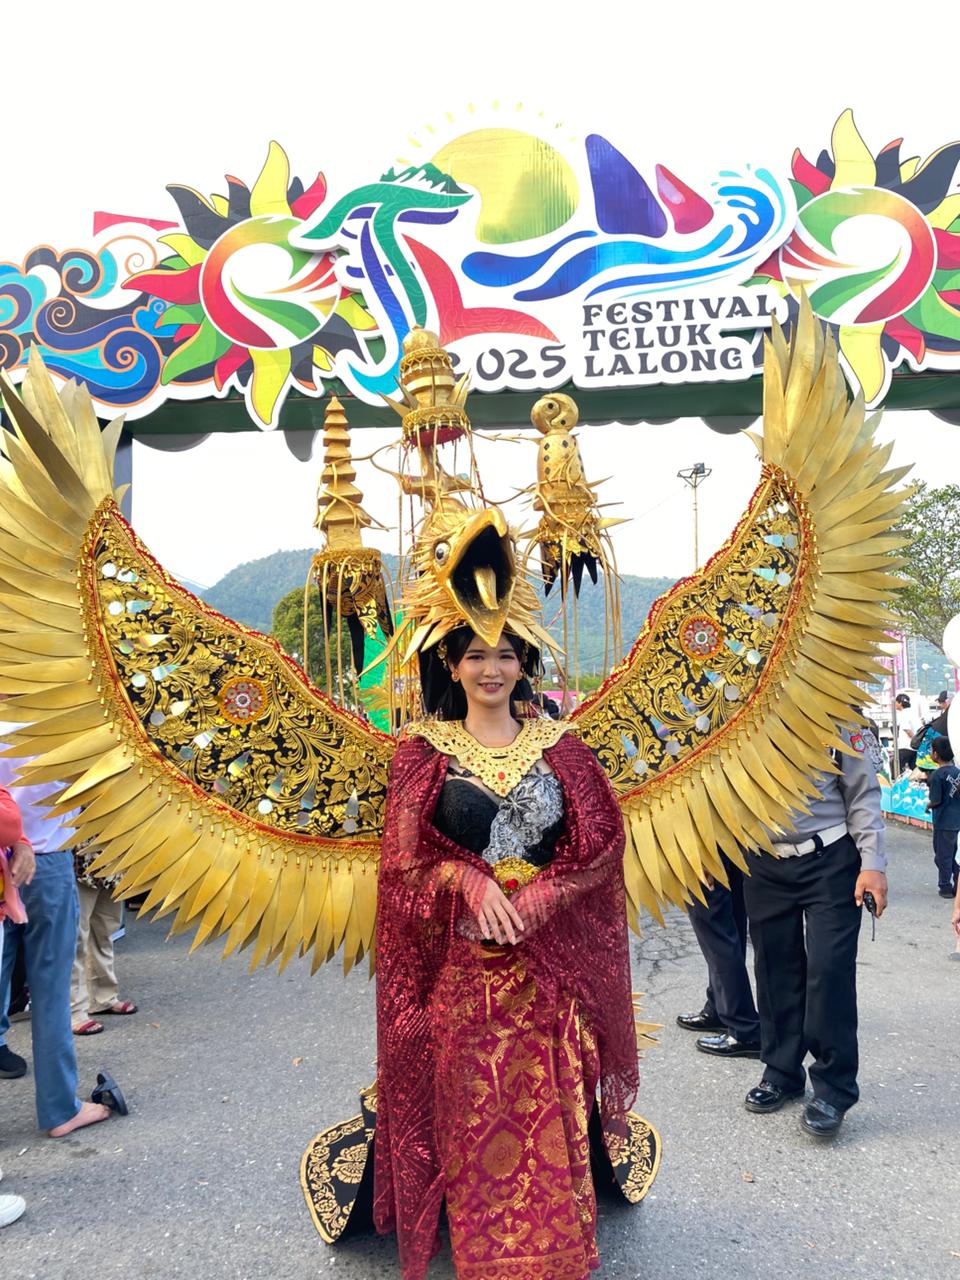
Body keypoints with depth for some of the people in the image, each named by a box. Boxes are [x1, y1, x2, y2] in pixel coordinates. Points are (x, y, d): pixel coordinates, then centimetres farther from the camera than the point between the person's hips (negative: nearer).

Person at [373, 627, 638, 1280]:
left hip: (551, 961, 1)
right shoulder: (423, 750, 1)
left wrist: (530, 901, -13)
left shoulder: (559, 747, 5)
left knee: (552, 1105, 5)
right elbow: (406, 857, -2)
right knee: (472, 1103, 6)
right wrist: (471, 884, -19)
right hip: (463, 961, -1)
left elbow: (600, 842, -1)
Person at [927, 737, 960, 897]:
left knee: (943, 856, 6)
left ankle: (945, 887, 14)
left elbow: (936, 800, -15)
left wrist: (928, 806, 3)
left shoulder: (937, 775, -18)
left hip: (943, 822, -6)